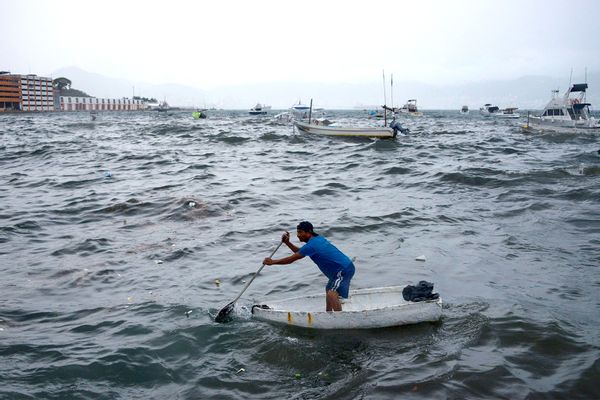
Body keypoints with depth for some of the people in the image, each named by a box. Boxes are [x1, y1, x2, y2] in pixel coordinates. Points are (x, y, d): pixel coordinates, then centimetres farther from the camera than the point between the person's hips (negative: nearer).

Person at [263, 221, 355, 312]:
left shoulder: (311, 245, -20)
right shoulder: (317, 238, 10)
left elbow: (291, 259, -15)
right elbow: (300, 252, 22)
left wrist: (272, 262, -5)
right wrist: (287, 242, 11)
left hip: (344, 270, -11)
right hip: (340, 269, 11)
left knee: (331, 294, -26)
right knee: (328, 290, 29)